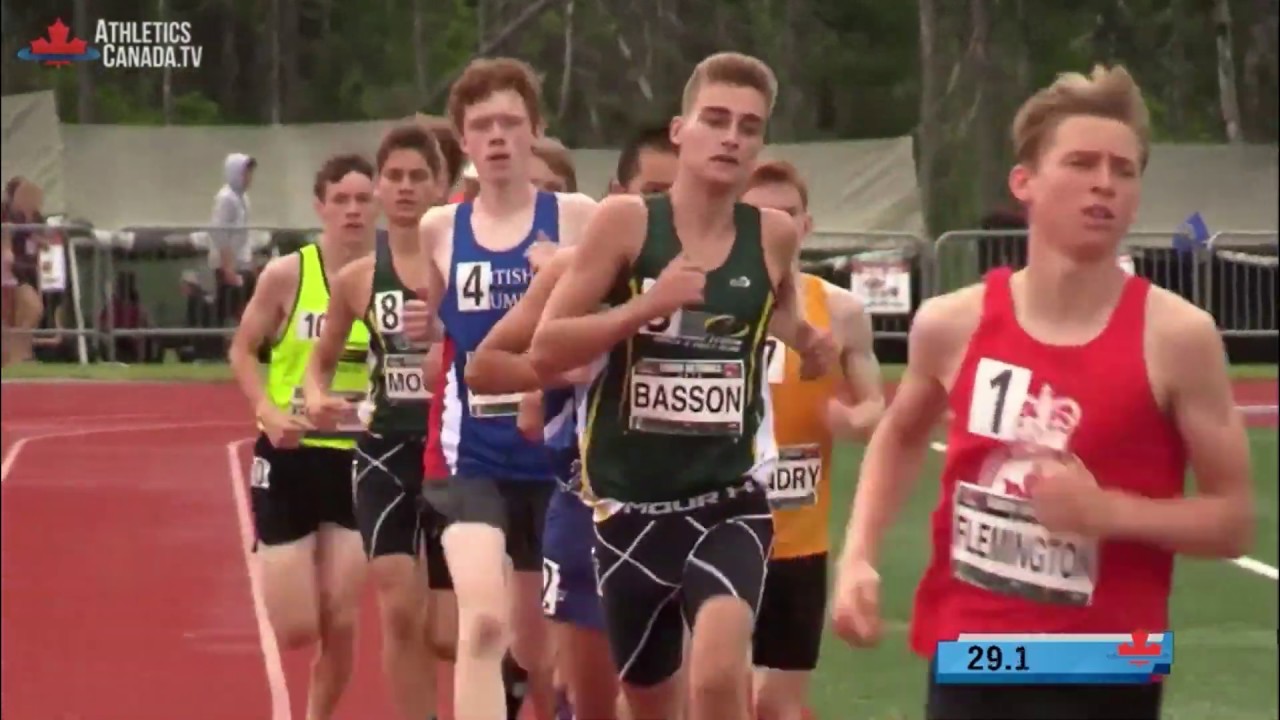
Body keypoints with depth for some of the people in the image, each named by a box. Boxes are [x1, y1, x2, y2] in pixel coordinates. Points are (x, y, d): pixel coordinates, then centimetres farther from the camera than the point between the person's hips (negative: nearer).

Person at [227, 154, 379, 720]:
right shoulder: (287, 275, -8)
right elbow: (242, 351, 2)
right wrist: (268, 412, -13)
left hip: (359, 460, 1)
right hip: (291, 458, -1)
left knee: (341, 622, -1)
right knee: (297, 629, -2)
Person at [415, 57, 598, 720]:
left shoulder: (576, 219, -2)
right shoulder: (438, 230, 5)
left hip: (556, 453, 0)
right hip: (470, 457, 0)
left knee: (539, 652, 15)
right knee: (483, 622, -22)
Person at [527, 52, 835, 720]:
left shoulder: (773, 235, 0)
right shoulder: (624, 221, -8)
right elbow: (544, 351, -10)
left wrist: (806, 340, 3)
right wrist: (646, 305, -22)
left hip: (730, 499, 0)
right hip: (632, 504, 0)